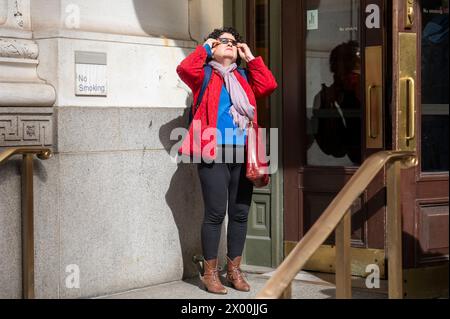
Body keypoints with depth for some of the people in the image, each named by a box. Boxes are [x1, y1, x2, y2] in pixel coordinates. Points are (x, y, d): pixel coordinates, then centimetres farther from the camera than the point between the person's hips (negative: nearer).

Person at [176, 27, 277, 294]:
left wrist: (250, 58, 9)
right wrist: (205, 49, 1)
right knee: (216, 212, -7)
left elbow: (269, 85, 5)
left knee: (240, 213, 6)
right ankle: (210, 272, 2)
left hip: (242, 154, 5)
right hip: (215, 153, -5)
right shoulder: (205, 75, 8)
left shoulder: (245, 78, 21)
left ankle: (234, 269, 17)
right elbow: (185, 69, -13)